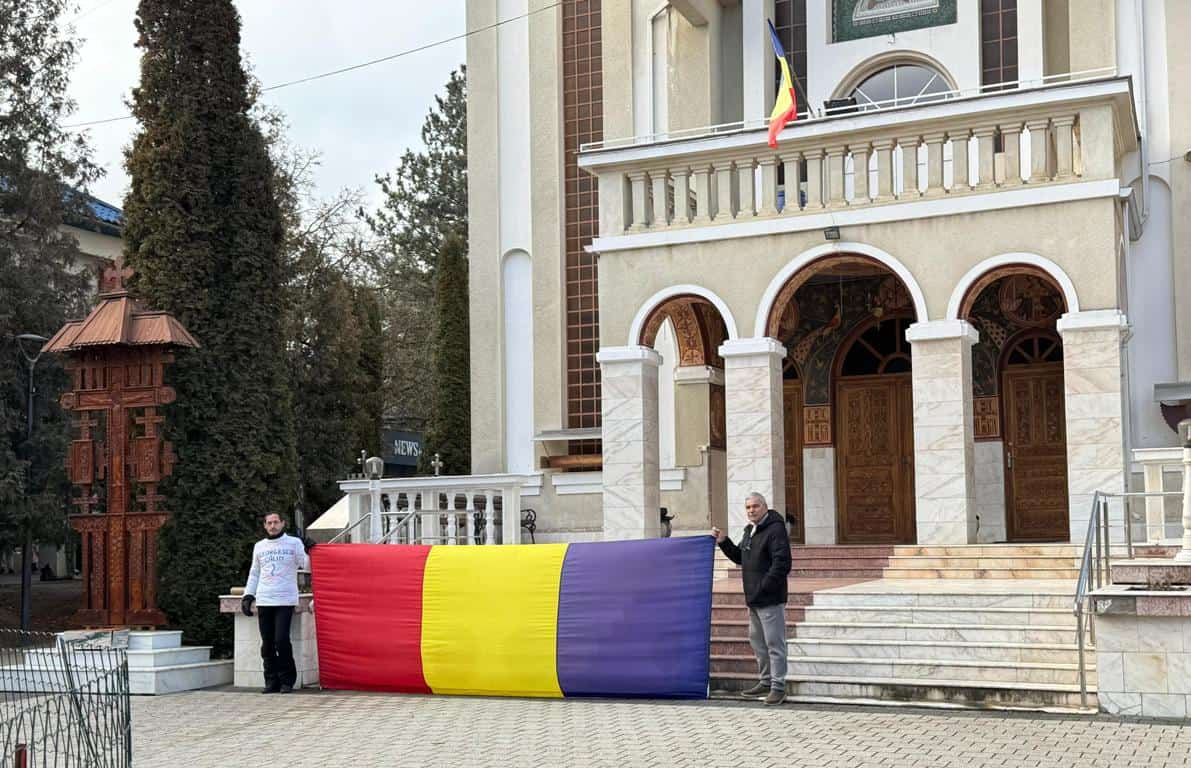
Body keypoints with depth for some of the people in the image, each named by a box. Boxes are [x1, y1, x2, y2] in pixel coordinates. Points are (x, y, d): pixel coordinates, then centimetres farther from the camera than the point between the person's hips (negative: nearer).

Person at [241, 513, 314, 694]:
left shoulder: (294, 543, 4)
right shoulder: (259, 546, 16)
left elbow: (306, 565, -1)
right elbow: (254, 574, 21)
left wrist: (309, 552, -18)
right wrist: (248, 595, 13)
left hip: (285, 600, -4)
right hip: (263, 601, 4)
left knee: (282, 640, -12)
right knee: (267, 644, 3)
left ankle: (287, 680, -1)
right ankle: (272, 681, 10)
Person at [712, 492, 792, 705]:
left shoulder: (775, 530, -15)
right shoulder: (750, 531, 16)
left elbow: (782, 563, -22)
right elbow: (740, 558, 24)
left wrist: (765, 586, -22)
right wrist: (724, 542, 11)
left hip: (770, 599, -10)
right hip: (753, 599, 10)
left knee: (774, 643, -6)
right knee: (757, 641, 18)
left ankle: (778, 686, 0)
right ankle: (766, 682, 29)